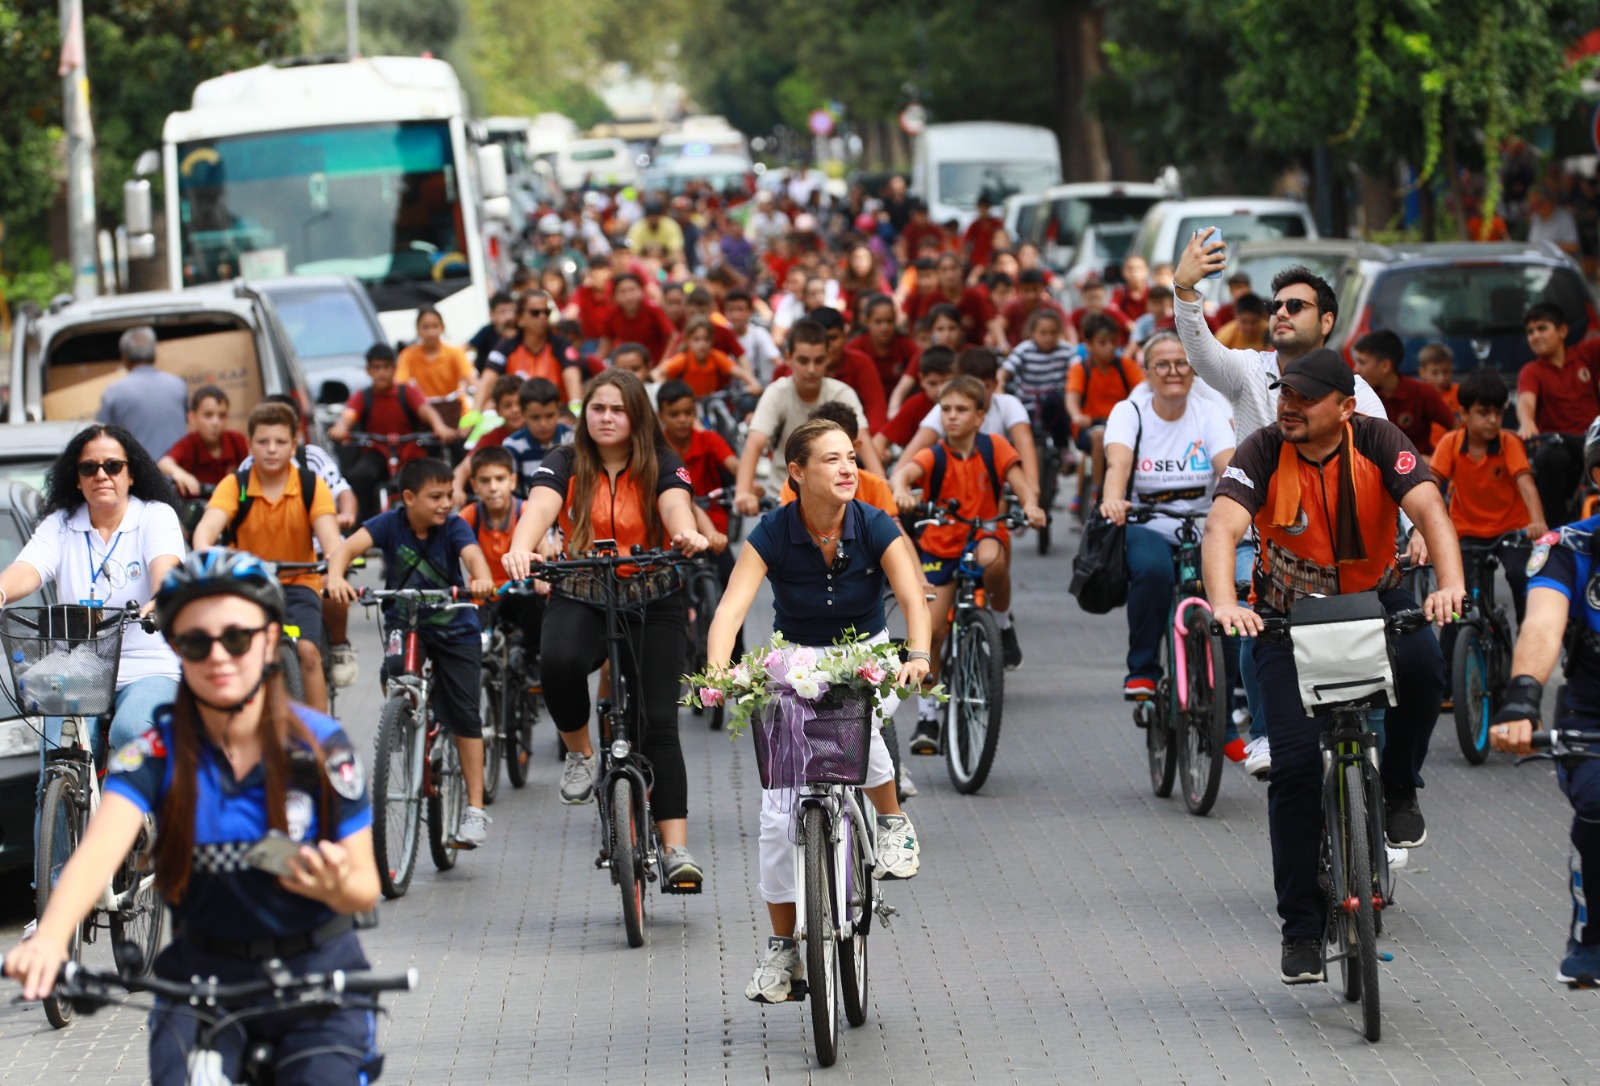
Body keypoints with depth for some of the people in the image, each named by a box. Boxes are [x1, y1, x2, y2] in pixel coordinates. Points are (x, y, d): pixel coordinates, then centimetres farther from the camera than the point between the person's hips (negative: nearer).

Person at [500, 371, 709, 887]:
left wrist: (687, 535, -47)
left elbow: (675, 505, -22)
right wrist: (520, 548, -43)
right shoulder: (565, 464, -1)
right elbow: (540, 506, -20)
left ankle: (676, 847, -7)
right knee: (559, 662, -34)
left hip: (653, 602, 0)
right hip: (581, 598, 0)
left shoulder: (662, 466, -1)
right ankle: (579, 753, -6)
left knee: (658, 723, -8)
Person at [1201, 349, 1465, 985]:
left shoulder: (1378, 443, -17)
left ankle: (1398, 789, -4)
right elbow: (1222, 528, -32)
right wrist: (1223, 604, -51)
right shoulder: (1262, 454, -18)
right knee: (1295, 762, -12)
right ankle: (1301, 928, -1)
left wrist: (1450, 586, -48)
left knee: (1421, 663, -33)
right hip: (1289, 617, 0)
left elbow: (1428, 509, -30)